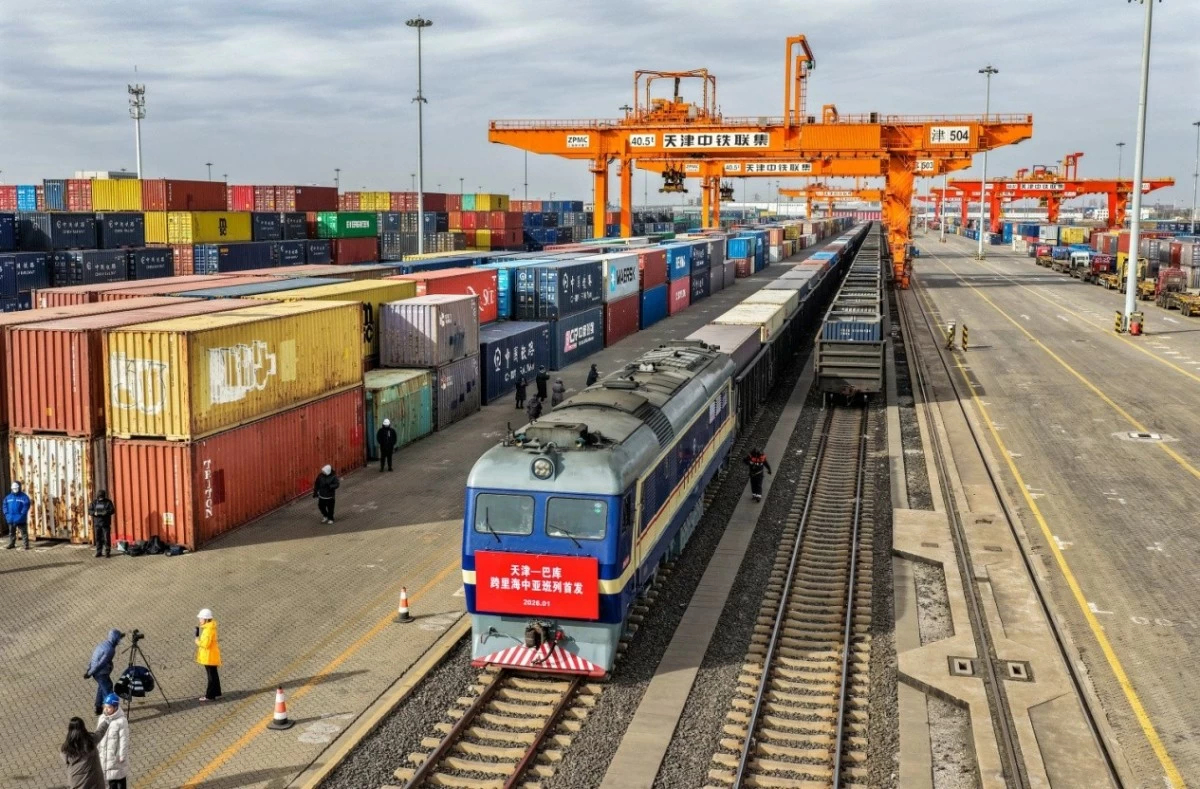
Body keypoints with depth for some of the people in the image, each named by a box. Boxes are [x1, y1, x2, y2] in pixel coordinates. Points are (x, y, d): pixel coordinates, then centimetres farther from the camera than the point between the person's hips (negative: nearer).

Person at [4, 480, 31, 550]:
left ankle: (26, 544, 0)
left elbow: (26, 506, -11)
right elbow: (5, 506, 9)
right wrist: (7, 514, -4)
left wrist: (22, 515, -18)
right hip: (11, 519, 5)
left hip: (21, 519, -5)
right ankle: (12, 544, 27)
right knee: (11, 532, 15)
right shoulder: (8, 497, 9)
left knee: (24, 532, -2)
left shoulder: (24, 497, -6)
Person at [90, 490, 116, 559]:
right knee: (98, 538, 5)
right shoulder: (94, 502, 10)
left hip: (106, 523, -3)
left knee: (107, 538, -4)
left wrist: (106, 512, -23)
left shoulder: (108, 502, 2)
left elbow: (112, 510, -4)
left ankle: (107, 552, 1)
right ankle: (98, 552, 13)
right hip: (97, 523, 3)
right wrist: (94, 513, -15)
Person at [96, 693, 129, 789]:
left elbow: (124, 740, -18)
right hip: (105, 753, 5)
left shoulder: (121, 721, -23)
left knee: (119, 776, 9)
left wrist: (122, 756, -14)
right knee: (110, 775, 21)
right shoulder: (102, 718, -6)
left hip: (117, 754, -5)